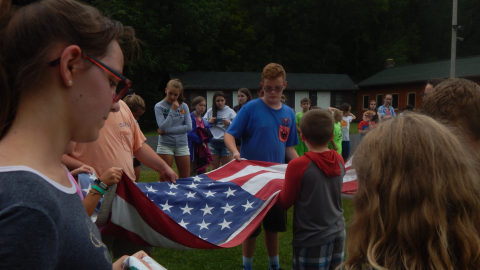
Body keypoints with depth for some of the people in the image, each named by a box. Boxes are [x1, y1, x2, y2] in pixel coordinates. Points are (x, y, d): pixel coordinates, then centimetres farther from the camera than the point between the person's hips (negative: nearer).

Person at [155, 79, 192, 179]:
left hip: (182, 144, 3)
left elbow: (189, 127, -5)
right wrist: (173, 110, -13)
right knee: (164, 178, 2)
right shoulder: (159, 106, -2)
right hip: (165, 145, -2)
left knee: (185, 178, 7)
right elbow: (163, 127, -13)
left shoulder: (184, 106, 5)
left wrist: (168, 131, -10)